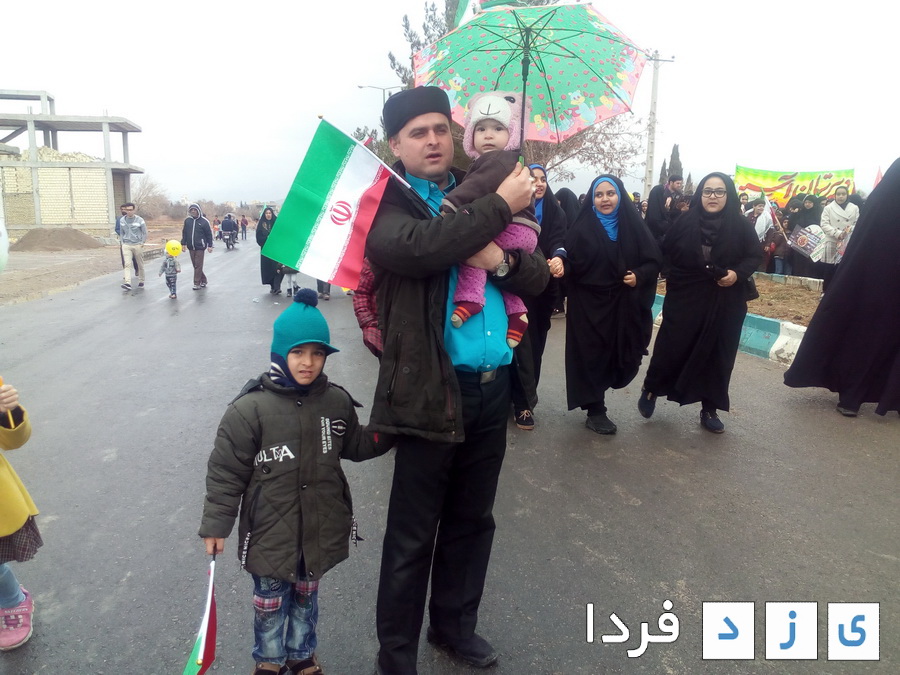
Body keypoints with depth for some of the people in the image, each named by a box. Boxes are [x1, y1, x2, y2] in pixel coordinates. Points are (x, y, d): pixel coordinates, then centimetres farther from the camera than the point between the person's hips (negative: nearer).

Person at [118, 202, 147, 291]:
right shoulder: (122, 220, 5)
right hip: (126, 245, 2)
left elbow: (144, 233, 2)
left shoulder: (139, 220, -5)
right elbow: (121, 232, 17)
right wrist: (122, 242, 8)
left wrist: (142, 243, -3)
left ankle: (141, 281, 24)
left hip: (137, 245, -2)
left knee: (140, 265, 9)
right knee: (127, 264, -11)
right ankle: (128, 283, -21)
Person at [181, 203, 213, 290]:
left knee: (198, 265, -5)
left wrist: (210, 245, -4)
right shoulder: (187, 220, 7)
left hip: (200, 247, -4)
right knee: (195, 265, 9)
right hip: (191, 247, 4)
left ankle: (197, 283, -1)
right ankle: (203, 280, 22)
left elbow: (209, 234, -2)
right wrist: (183, 243, 8)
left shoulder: (204, 221, -4)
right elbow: (184, 233, 13)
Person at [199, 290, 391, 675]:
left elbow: (357, 446, 10)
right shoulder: (250, 408, -19)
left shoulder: (337, 402, -6)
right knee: (270, 604, 18)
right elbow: (226, 472, -12)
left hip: (320, 530, 3)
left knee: (306, 597, 25)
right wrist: (215, 526, -9)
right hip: (270, 534, -3)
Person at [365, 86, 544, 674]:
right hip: (431, 389, -5)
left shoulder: (477, 195, 12)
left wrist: (501, 260, -12)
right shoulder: (387, 203, -3)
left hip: (494, 386, 6)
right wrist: (500, 205, -16)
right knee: (412, 537, 7)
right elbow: (418, 247, -27)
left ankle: (455, 625, 42)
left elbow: (539, 276, 9)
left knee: (472, 522, 20)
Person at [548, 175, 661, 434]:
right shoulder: (582, 227, -2)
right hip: (589, 303, -2)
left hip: (623, 304, 2)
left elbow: (653, 260, 4)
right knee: (591, 355, 1)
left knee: (619, 355, 8)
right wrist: (560, 263, -32)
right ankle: (595, 411, 14)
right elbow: (570, 260, -10)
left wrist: (639, 275, -15)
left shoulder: (635, 226, 3)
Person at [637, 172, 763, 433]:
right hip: (685, 299, -1)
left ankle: (710, 409, 20)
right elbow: (665, 253, 4)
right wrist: (677, 276, -5)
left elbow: (755, 256, 2)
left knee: (717, 355, 6)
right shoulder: (685, 222, -3)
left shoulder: (740, 225, -3)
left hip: (725, 304, 1)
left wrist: (738, 273, -14)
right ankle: (651, 389, 25)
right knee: (671, 348, 1)